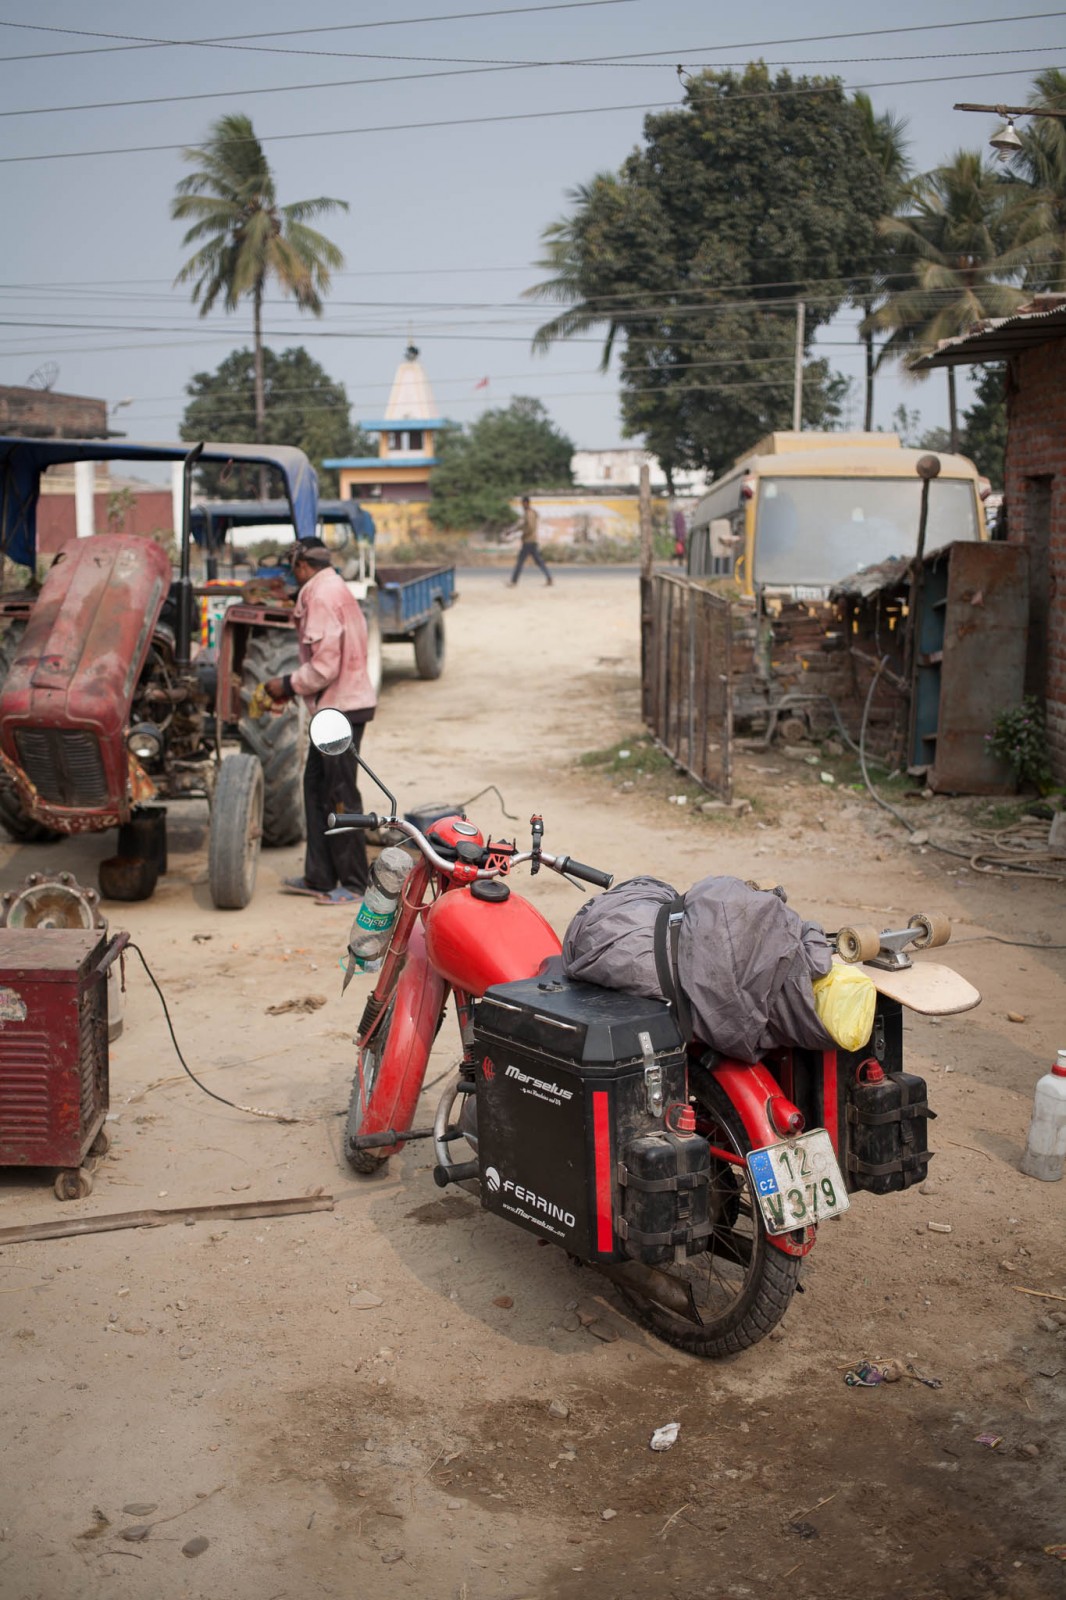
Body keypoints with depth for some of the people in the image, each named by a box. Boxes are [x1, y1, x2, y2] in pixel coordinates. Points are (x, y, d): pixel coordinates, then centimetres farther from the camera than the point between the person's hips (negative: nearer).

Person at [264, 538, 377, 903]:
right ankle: (319, 877, 21)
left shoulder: (322, 596, -16)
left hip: (340, 708, -10)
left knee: (340, 795, -3)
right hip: (336, 706, 10)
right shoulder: (335, 589, 16)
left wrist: (288, 685, -8)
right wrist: (292, 685, 12)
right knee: (316, 786, 15)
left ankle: (354, 883, 5)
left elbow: (324, 667, -22)